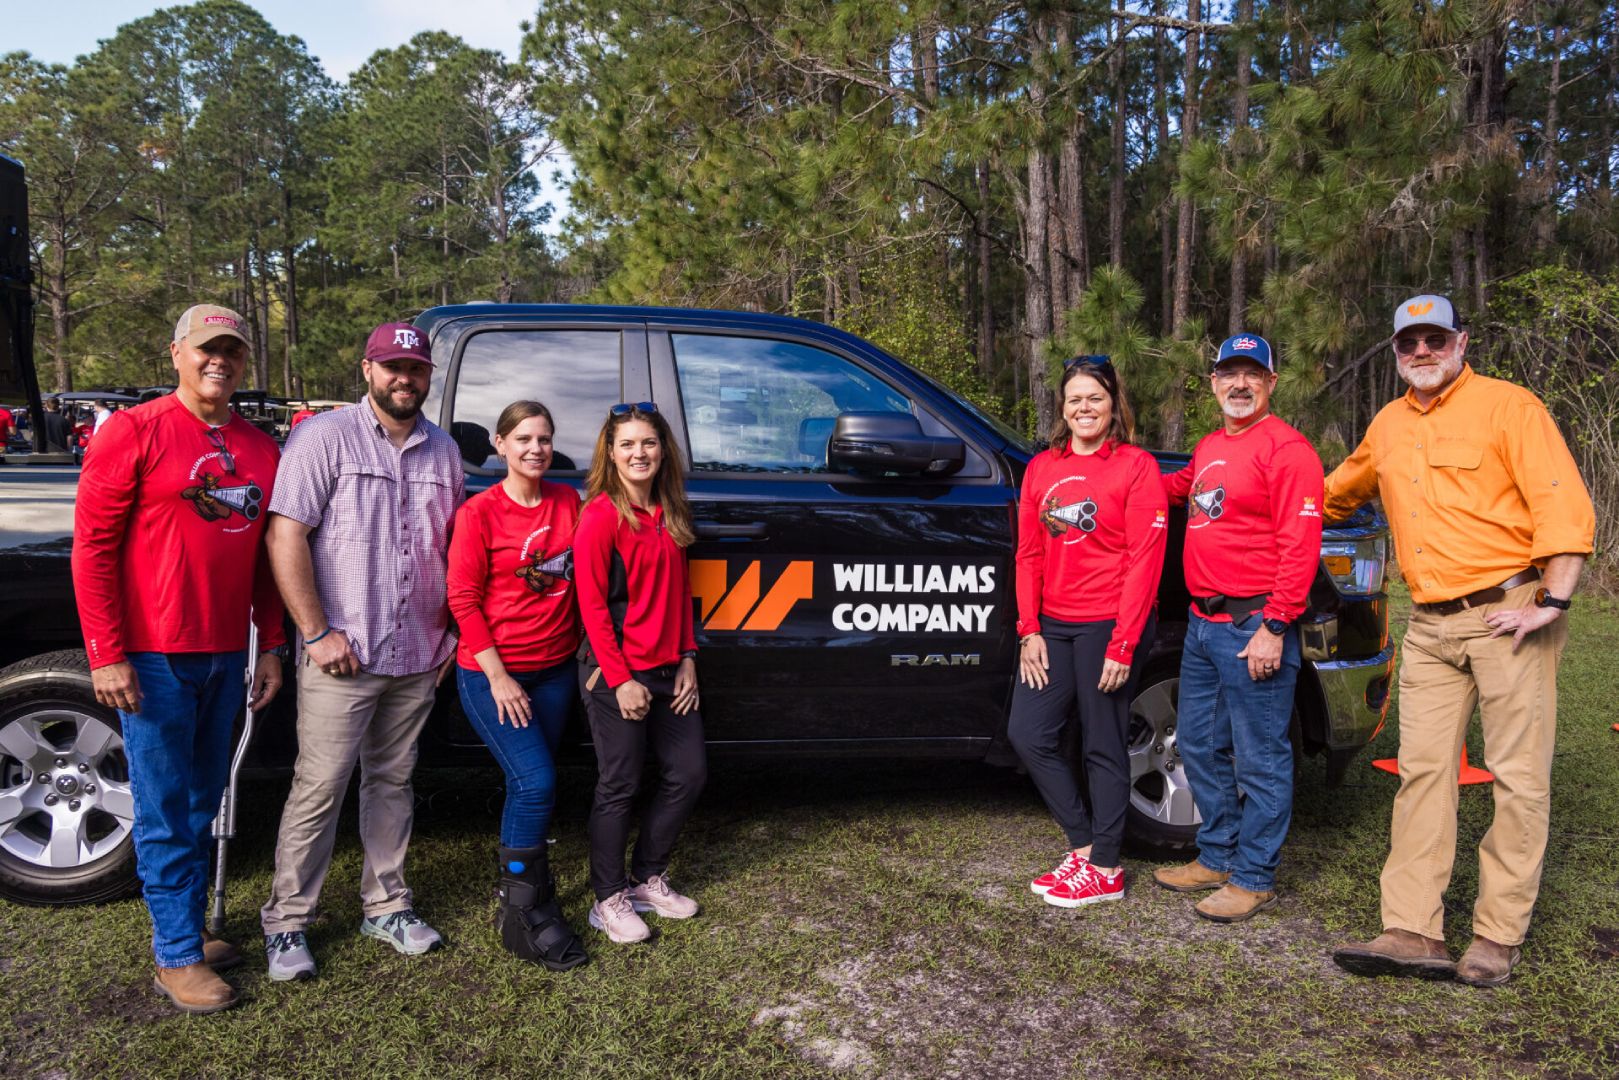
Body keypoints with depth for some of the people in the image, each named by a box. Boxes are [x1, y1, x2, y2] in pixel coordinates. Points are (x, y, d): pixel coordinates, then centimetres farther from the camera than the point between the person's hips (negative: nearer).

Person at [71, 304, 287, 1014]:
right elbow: (91, 547, -8)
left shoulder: (259, 449, 9)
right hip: (153, 659, -5)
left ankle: (187, 929, 30)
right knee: (166, 813, 3)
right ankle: (176, 957, 15)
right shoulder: (135, 432, -6)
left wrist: (270, 647, 11)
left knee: (202, 804, 15)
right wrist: (105, 656, -12)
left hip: (226, 657, 5)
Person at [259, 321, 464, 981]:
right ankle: (286, 923, 16)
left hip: (418, 658, 5)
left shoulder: (443, 452, 12)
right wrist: (318, 633, -14)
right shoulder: (324, 439, -5)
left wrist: (450, 633, 12)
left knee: (393, 781, 15)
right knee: (319, 788, 0)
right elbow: (285, 537, -11)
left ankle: (387, 907, 28)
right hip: (341, 657, -5)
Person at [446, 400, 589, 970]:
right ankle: (525, 912, 1)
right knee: (536, 781, -13)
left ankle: (517, 889, 29)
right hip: (492, 671, -5)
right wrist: (497, 675, -12)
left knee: (529, 785, 12)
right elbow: (463, 599, -9)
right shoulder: (478, 512, -9)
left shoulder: (567, 501, 5)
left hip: (556, 670, 5)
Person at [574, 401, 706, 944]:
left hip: (668, 670, 8)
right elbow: (592, 604, -15)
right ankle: (609, 900, 21)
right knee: (620, 787, 3)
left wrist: (686, 659, 7)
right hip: (617, 675, -7)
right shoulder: (601, 515, -13)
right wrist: (621, 679, -17)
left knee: (689, 773, 12)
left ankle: (648, 879, 30)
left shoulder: (669, 513, 10)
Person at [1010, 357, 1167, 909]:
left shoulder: (1135, 465, -5)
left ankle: (1105, 870, 17)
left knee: (1103, 747, 3)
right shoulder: (1041, 468, 10)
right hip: (1053, 625, 6)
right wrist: (1029, 631, 1)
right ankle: (1084, 845, 20)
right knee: (1028, 735, 4)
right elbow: (1029, 554, 9)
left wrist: (1123, 644, -14)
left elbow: (1144, 559, -10)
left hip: (1110, 625, -5)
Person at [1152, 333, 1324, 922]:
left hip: (1253, 625, -9)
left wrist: (1273, 626, -20)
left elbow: (1300, 544, -16)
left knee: (1259, 759, 1)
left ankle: (1254, 878, 13)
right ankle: (1217, 857, 31)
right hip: (1202, 622, 9)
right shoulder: (1209, 446, 16)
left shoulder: (1285, 448, -10)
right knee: (1199, 746, 16)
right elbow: (1176, 487, 37)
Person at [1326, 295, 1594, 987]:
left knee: (1519, 776, 1)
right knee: (1422, 771, 3)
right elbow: (1337, 493, 31)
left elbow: (1565, 505, -11)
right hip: (1430, 625, 6)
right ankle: (1413, 933, 6)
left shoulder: (1507, 406, -4)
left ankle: (1498, 937, 11)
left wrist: (1552, 602, -16)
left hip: (1506, 613, -5)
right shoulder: (1387, 426, 14)